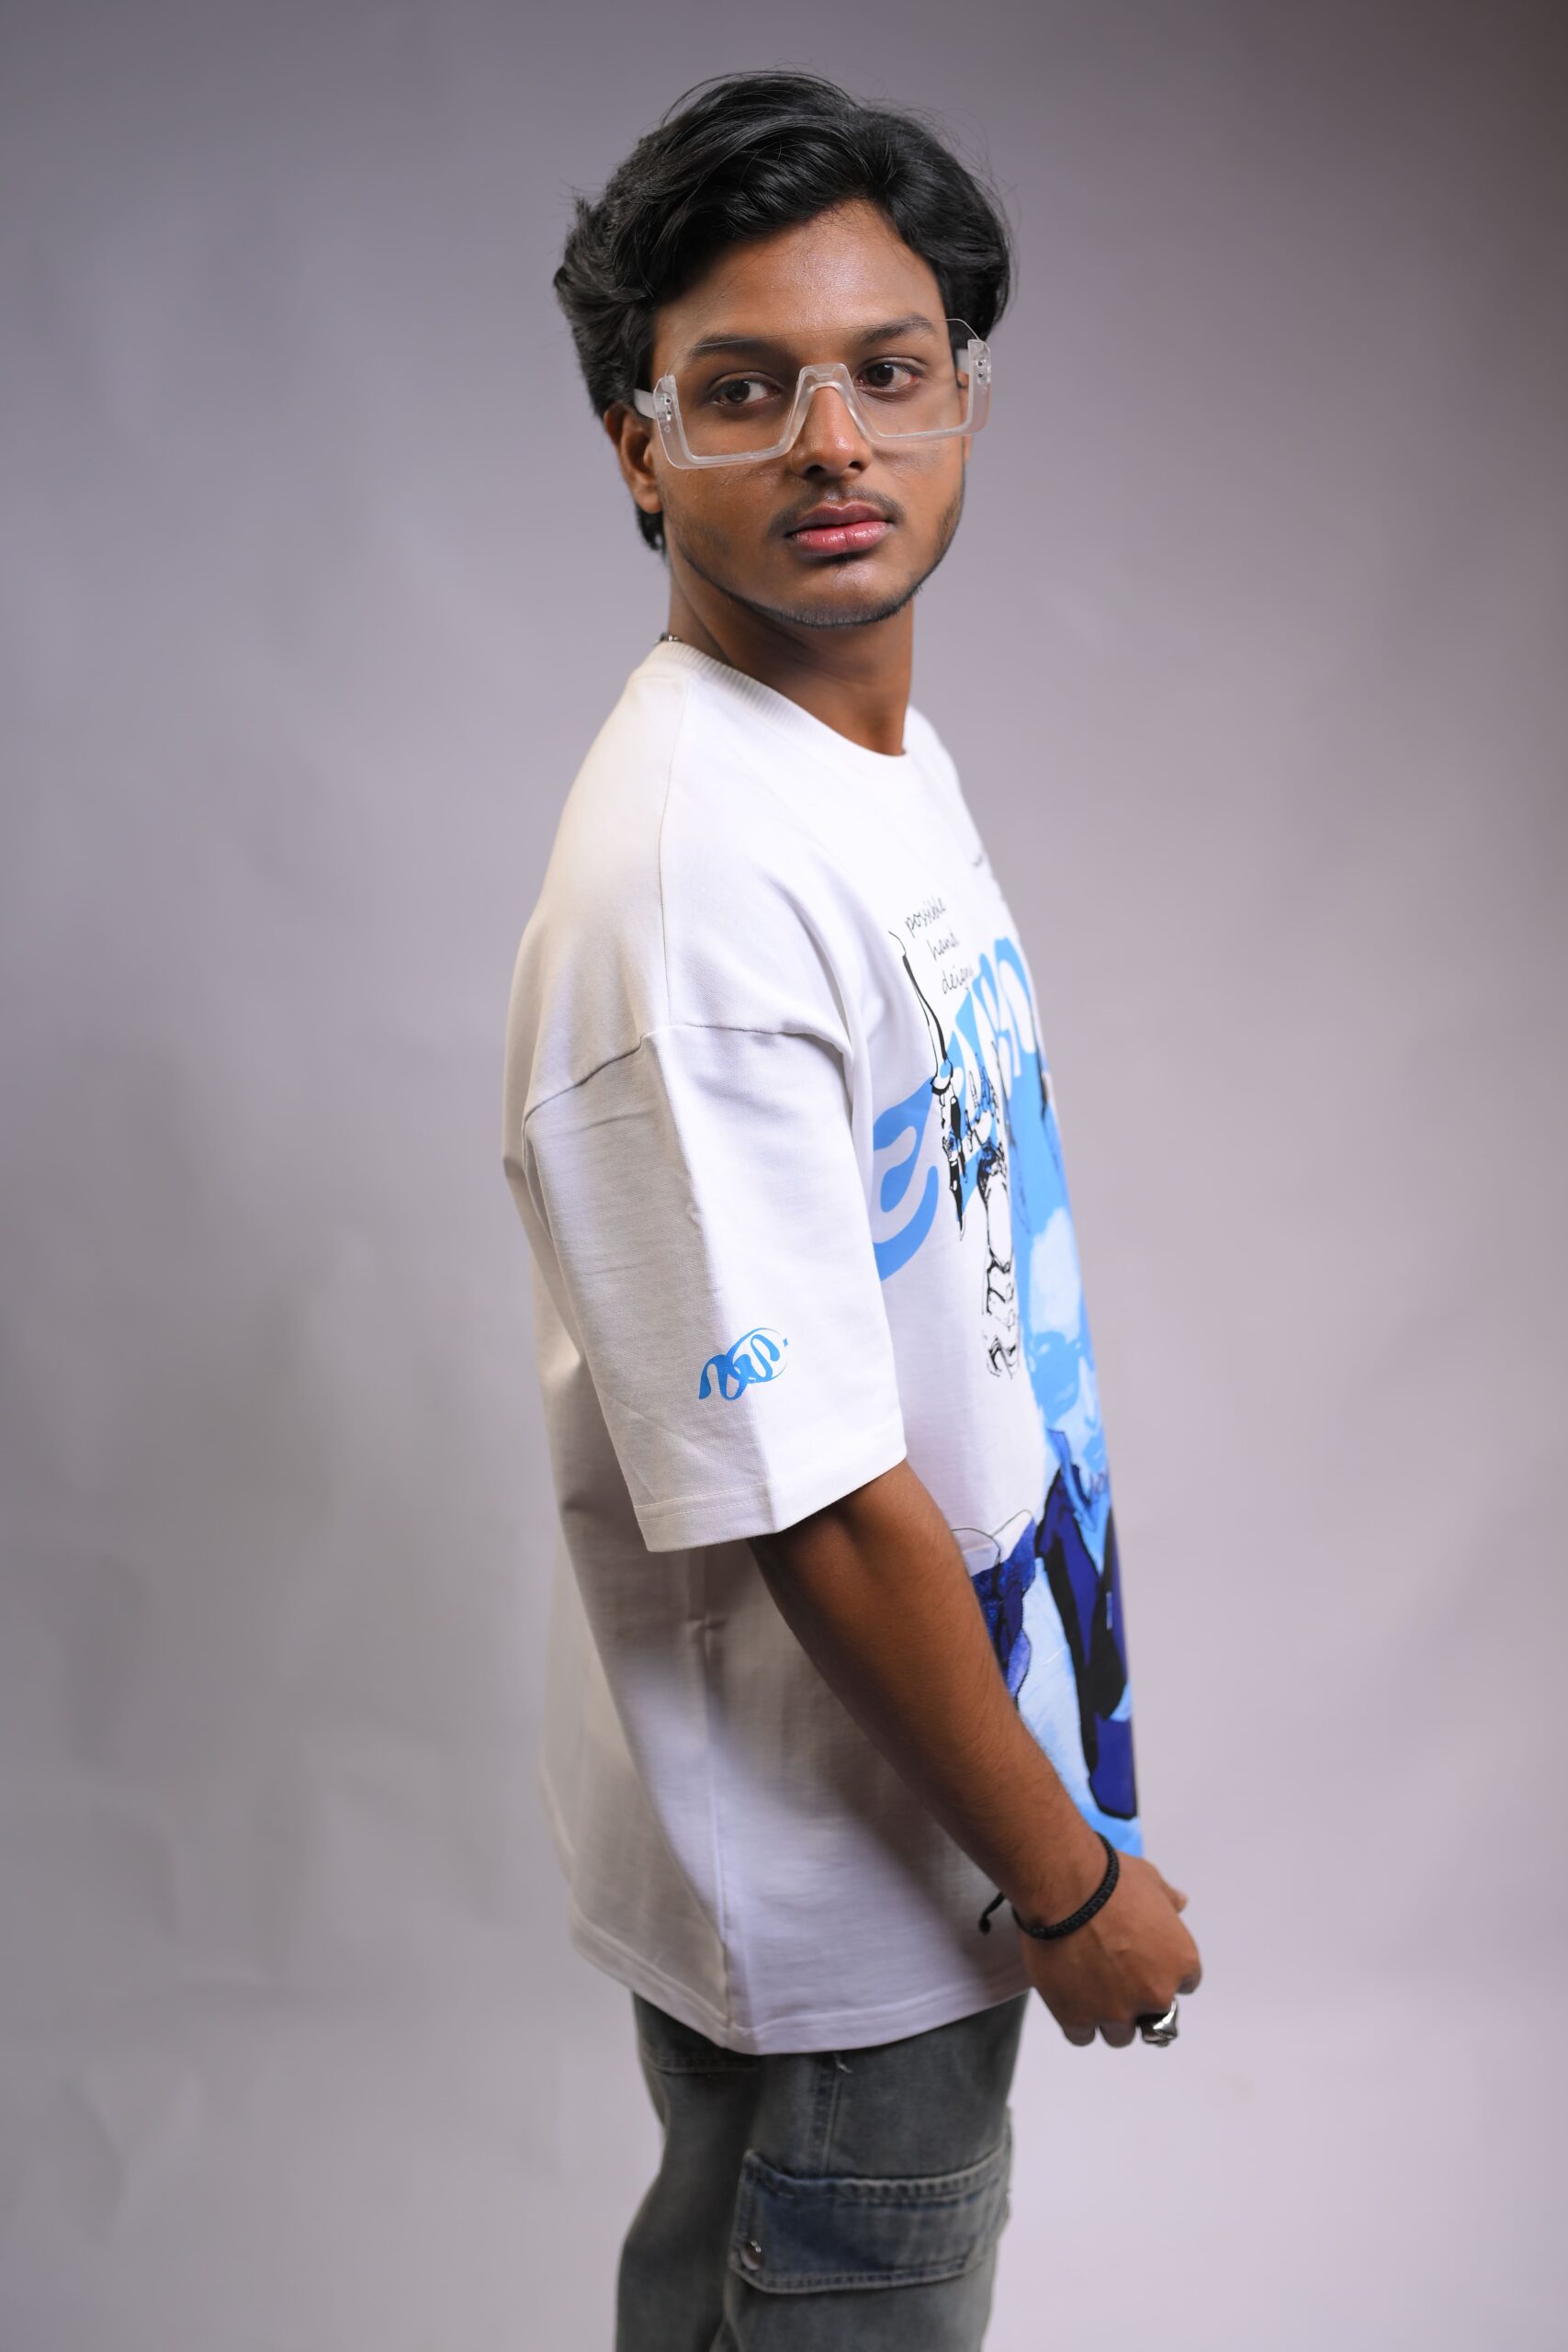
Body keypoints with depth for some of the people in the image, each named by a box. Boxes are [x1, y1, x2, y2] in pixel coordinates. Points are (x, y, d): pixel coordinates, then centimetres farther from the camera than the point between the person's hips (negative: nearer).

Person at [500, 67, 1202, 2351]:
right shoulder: (691, 883, -30)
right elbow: (811, 1496, -27)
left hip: (905, 1777, 8)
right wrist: (1069, 1881, -16)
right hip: (835, 1868, -8)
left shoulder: (892, 749, 2)